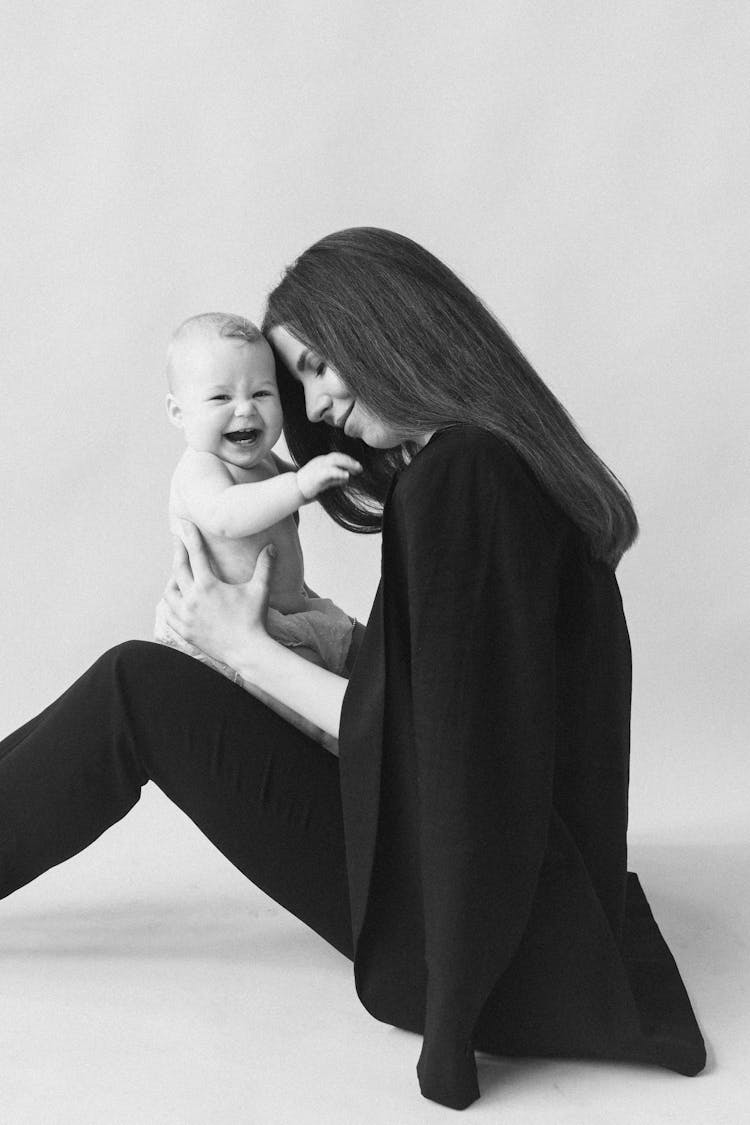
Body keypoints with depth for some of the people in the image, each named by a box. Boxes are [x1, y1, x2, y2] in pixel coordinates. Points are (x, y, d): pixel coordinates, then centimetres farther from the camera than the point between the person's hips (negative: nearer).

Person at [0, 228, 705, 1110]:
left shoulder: (453, 474, -23)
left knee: (136, 691, -8)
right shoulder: (513, 454, 7)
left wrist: (244, 647, -9)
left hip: (444, 927, -9)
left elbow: (412, 739, -21)